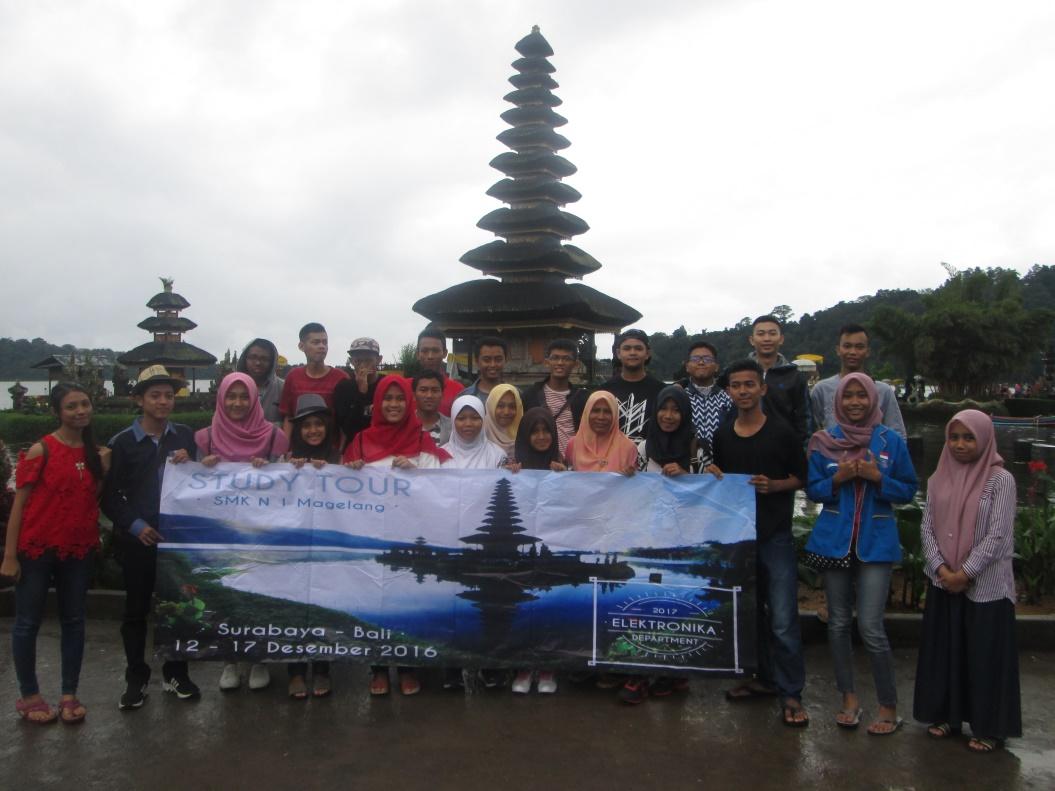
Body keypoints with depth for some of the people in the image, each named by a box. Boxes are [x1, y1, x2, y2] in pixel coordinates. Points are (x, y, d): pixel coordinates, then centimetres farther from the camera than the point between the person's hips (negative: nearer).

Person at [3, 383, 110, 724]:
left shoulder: (93, 451, 3)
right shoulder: (41, 450, -12)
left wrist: (103, 469, -6)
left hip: (78, 549, 5)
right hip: (37, 548, -5)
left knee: (73, 621, 11)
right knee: (28, 622, 7)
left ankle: (70, 694, 22)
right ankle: (29, 695, 23)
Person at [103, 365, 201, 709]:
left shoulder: (185, 436, 2)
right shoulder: (123, 442, -3)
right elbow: (109, 495, -3)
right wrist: (135, 525, -13)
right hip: (137, 539, -1)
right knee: (136, 609, 9)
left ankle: (176, 674, 24)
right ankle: (136, 678, 23)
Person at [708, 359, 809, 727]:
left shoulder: (781, 432, -6)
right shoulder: (722, 434, 6)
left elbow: (801, 477, 0)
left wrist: (773, 485, -17)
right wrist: (713, 474, -3)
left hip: (775, 535, -5)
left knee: (783, 620, -6)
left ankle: (790, 693, 6)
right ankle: (764, 677, 31)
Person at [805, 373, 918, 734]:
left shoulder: (891, 441, -1)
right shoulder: (824, 441, 3)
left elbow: (908, 490, 2)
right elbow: (812, 490, 5)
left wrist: (877, 477, -15)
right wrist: (838, 478, -13)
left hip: (876, 542, -2)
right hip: (835, 540, 2)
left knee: (871, 627, -7)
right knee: (838, 623, 10)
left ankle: (889, 707, 11)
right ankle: (849, 698, 25)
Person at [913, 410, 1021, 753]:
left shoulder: (1001, 480, -8)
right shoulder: (939, 479, 6)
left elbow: (998, 535, -13)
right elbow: (927, 527, 4)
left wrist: (965, 573, -15)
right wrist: (941, 569, -9)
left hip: (986, 585, -4)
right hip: (943, 582, 4)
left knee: (985, 654, 4)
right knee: (944, 650, 11)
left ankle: (989, 727, 18)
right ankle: (946, 715, 26)